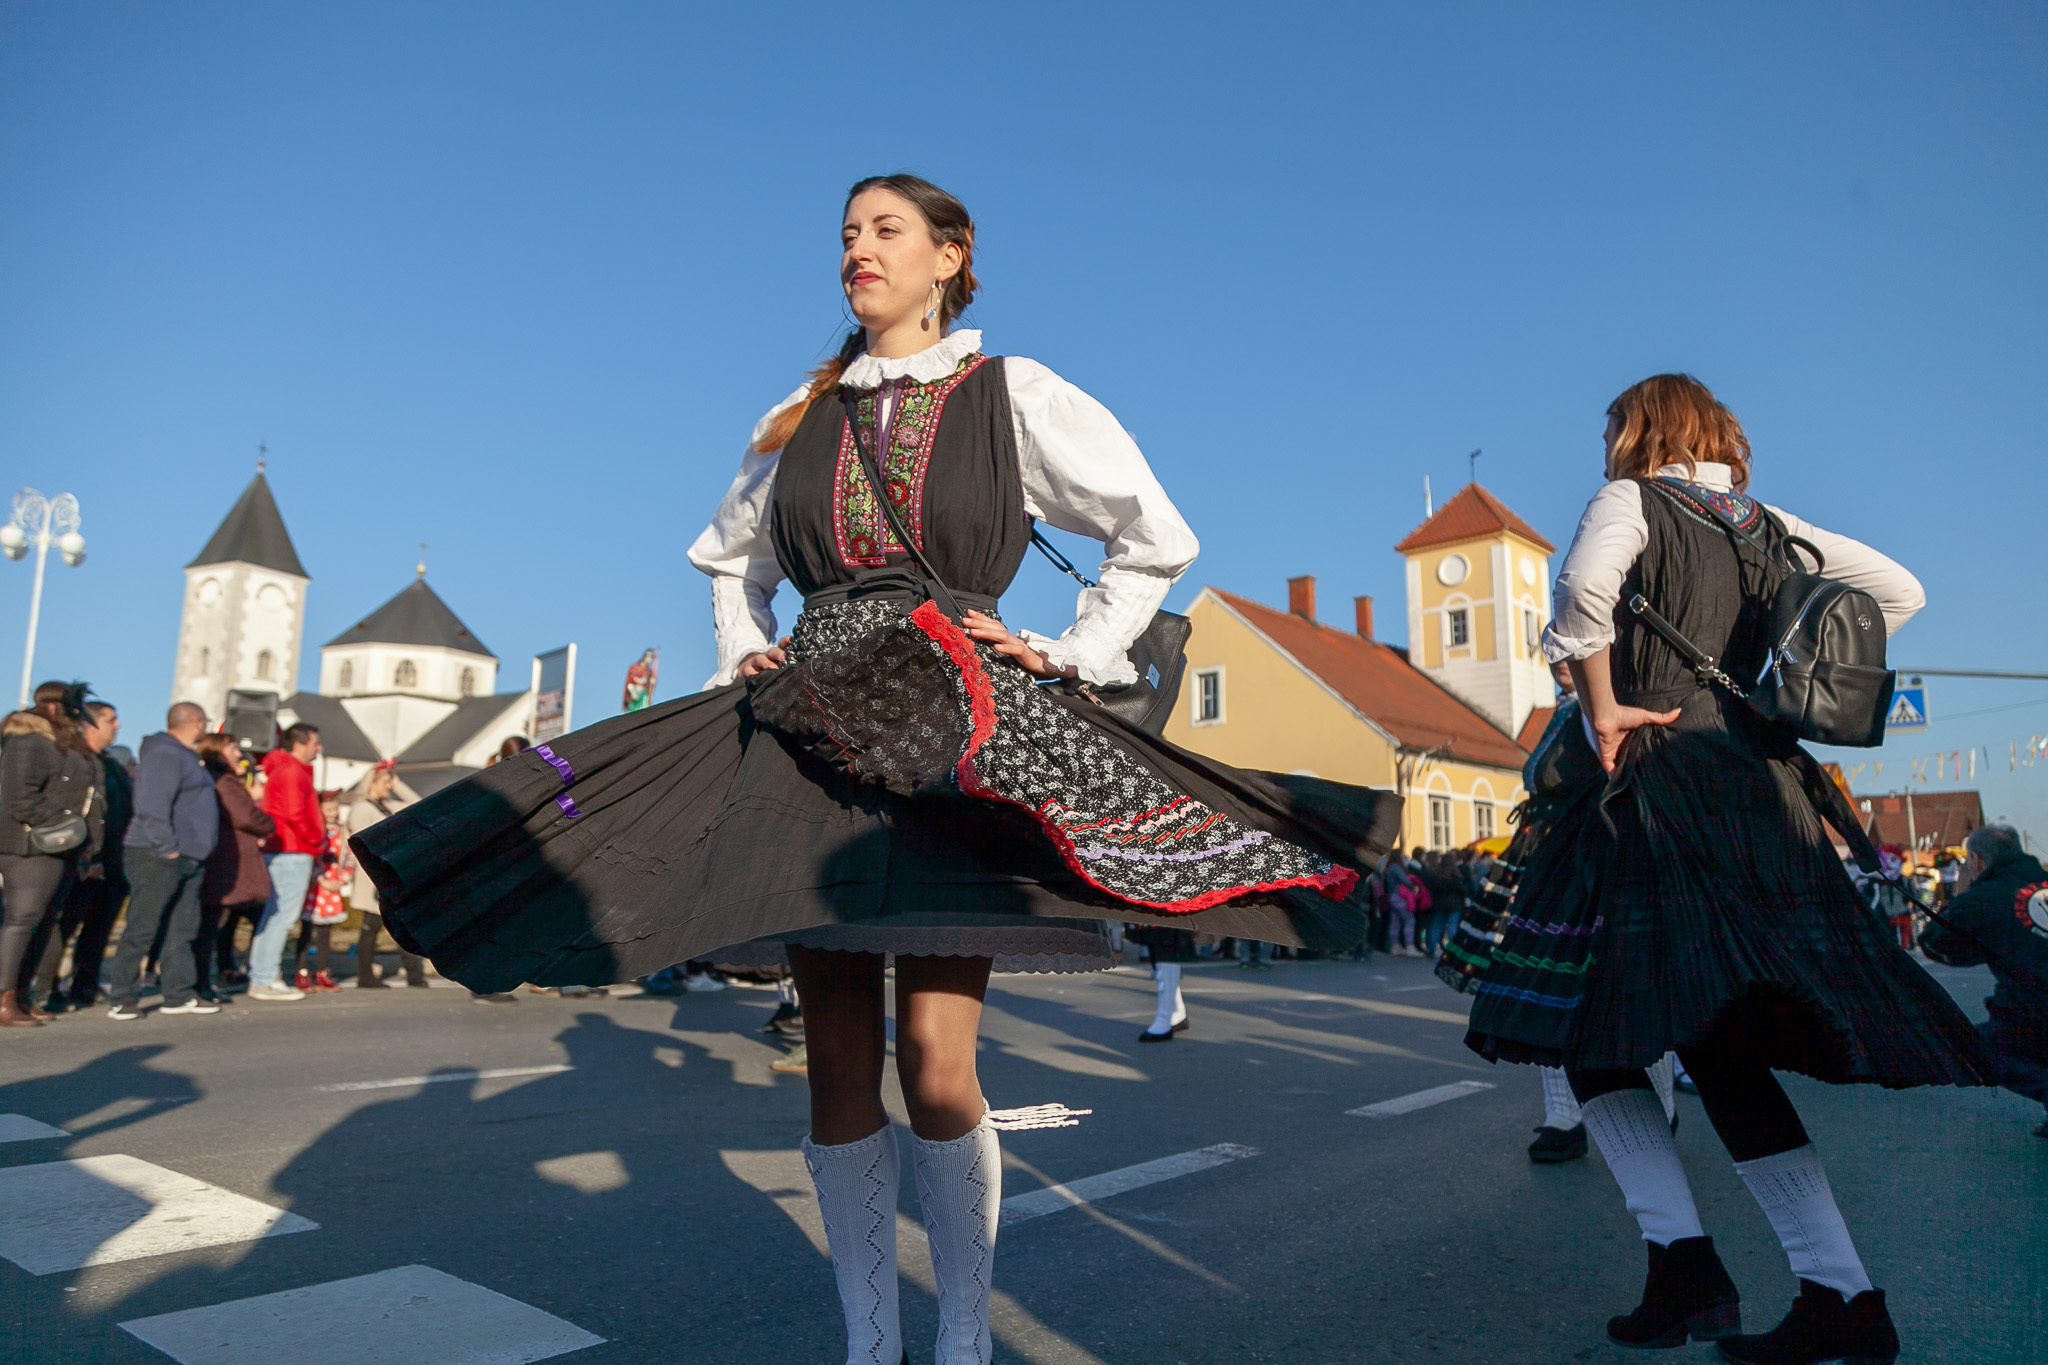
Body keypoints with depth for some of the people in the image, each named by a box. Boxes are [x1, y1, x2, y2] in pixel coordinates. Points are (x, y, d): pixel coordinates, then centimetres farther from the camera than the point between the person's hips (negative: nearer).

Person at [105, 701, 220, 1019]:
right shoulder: (165, 754, -12)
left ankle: (179, 996, 16)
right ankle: (120, 999, 3)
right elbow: (152, 805, -22)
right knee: (141, 930, -4)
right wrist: (167, 847, -22)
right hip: (157, 858, -10)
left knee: (181, 932, 11)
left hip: (187, 859, 10)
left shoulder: (184, 755, 20)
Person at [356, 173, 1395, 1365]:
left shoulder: (1016, 395, 6)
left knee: (936, 1062, -7)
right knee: (840, 1061, 4)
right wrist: (743, 661, 16)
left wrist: (1074, 662, 2)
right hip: (815, 738, 4)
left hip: (958, 733, -3)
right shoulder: (802, 418, 17)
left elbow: (1159, 539, 9)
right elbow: (728, 557, 32)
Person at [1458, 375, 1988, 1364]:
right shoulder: (1770, 527, 19)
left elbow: (1582, 588, -22)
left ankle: (1684, 1260, -6)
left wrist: (1602, 709, -12)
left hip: (1658, 784, -7)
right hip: (1767, 787, 7)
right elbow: (1900, 591, 25)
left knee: (1595, 1028, 3)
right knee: (1725, 1048, 10)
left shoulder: (1631, 500, 0)